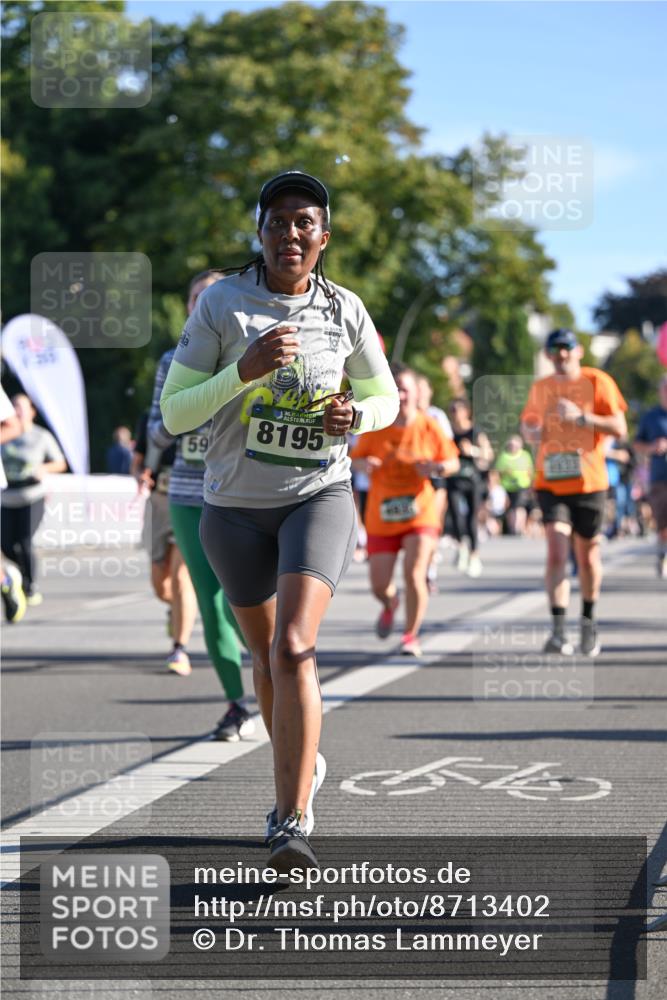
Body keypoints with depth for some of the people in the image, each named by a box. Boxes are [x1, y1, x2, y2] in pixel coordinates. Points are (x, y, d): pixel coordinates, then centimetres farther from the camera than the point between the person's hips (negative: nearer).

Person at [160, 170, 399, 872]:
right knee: (264, 652, 18)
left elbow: (384, 399, 12)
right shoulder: (222, 303, -8)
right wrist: (244, 370, -25)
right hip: (235, 505, 1)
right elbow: (175, 413, -10)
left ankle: (292, 821, -22)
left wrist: (354, 415, -12)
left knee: (292, 648, -22)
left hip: (319, 497, -1)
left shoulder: (345, 311, -3)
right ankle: (301, 767, 45)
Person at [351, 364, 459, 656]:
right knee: (379, 586, 2)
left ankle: (411, 635, 3)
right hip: (381, 517, 1)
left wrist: (437, 468, -18)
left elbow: (453, 462, 4)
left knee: (414, 574, -18)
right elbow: (355, 458, 5)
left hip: (420, 513, -1)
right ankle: (390, 605, 41)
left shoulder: (429, 427, -5)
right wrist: (365, 464, -18)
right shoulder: (375, 427, -5)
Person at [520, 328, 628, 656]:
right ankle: (558, 631, -20)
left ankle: (588, 621, 32)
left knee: (587, 555, 9)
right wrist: (529, 431, 1)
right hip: (550, 484, 1)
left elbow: (619, 428, -7)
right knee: (557, 551, -15)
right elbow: (527, 422, 26)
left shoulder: (597, 382, -2)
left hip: (588, 482, -1)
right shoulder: (540, 388, 10)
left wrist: (581, 417, -20)